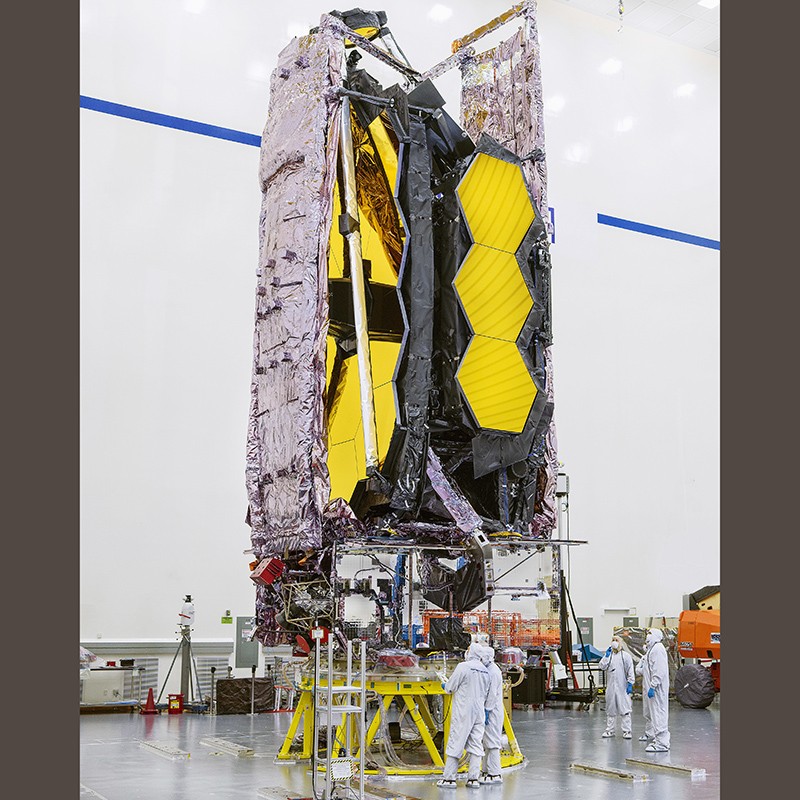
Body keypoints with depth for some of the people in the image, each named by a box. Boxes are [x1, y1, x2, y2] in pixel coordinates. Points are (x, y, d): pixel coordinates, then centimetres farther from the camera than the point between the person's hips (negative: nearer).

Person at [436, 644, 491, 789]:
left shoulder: (463, 667, -12)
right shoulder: (485, 670, 9)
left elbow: (450, 688, -7)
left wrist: (445, 686, 14)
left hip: (463, 713, -6)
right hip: (479, 712, 6)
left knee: (455, 744, -1)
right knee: (476, 746, 7)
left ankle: (449, 778, 1)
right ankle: (474, 778, 6)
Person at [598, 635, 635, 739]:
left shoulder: (626, 656, 1)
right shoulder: (608, 655, 10)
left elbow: (630, 671, -1)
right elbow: (602, 666, -4)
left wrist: (630, 684, -8)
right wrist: (607, 655, -9)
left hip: (622, 687, -3)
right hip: (610, 686, 3)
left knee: (624, 709, -3)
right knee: (610, 709, 10)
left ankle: (626, 731, 4)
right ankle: (610, 730, 18)